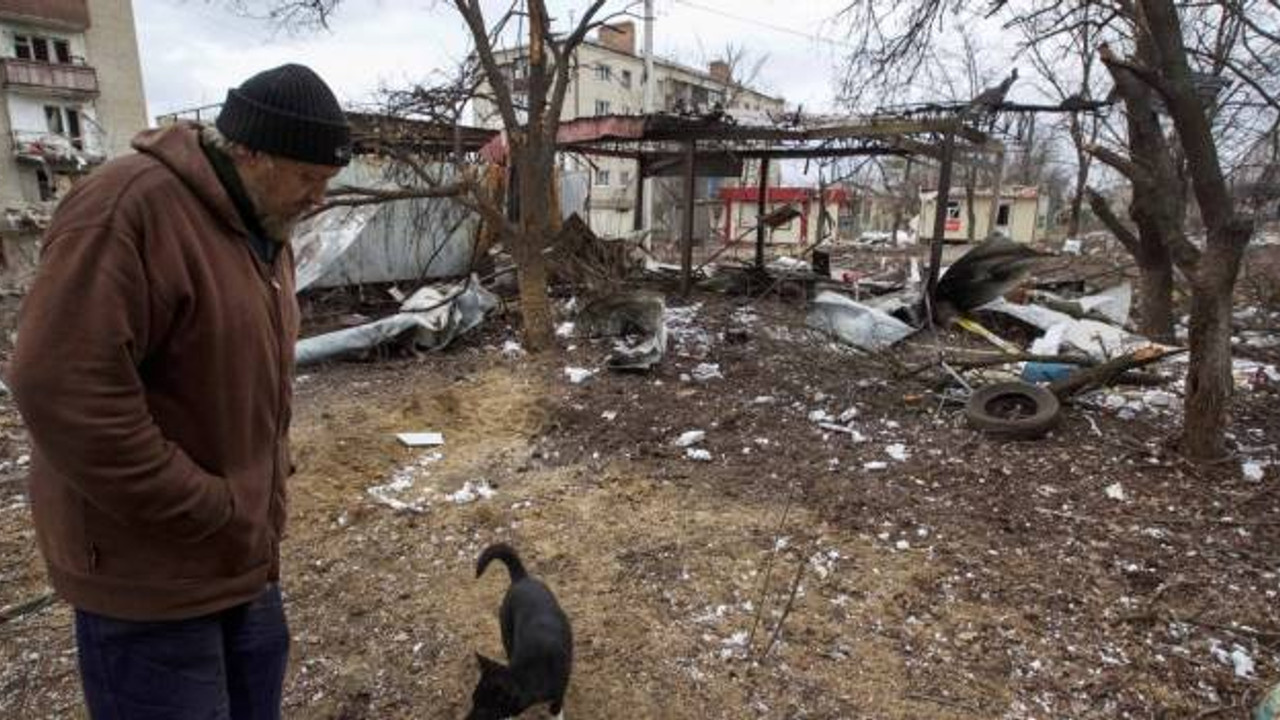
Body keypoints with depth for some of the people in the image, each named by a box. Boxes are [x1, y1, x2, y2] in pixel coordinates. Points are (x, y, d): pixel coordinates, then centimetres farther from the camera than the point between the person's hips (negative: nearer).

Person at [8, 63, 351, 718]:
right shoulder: (130, 206, -21)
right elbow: (62, 387, -27)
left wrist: (264, 487, 9)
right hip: (149, 561, -8)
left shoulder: (263, 229, 8)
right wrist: (208, 517, -21)